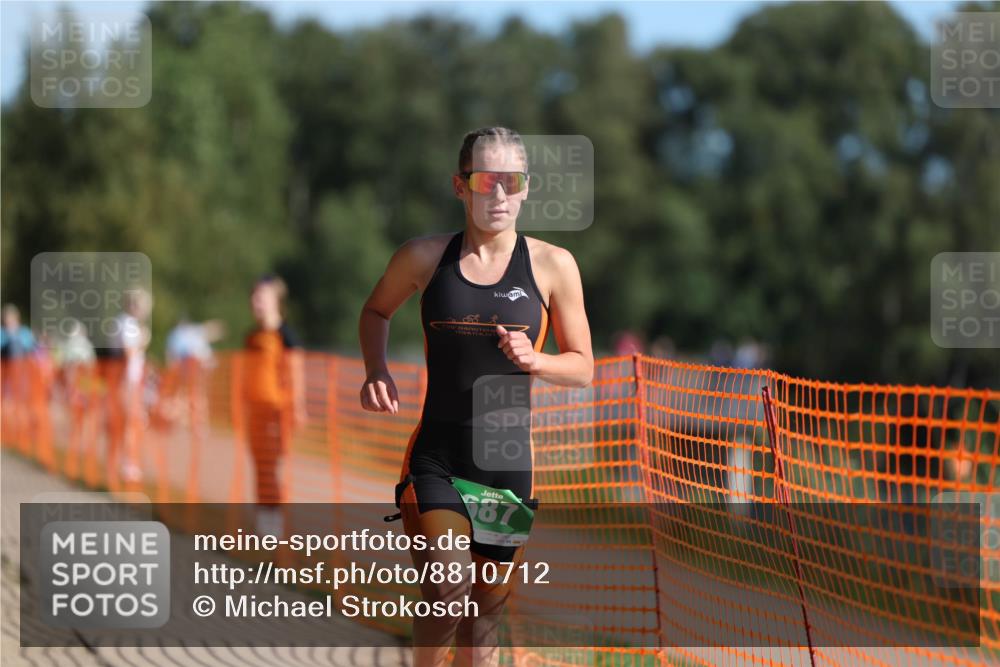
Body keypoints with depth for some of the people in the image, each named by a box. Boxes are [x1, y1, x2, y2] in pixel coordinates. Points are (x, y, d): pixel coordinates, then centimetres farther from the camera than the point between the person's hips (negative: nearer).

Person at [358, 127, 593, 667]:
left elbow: (582, 367, 8)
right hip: (436, 455, -1)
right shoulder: (424, 257, 2)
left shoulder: (552, 266, 1)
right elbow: (376, 311, 21)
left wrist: (534, 360, -14)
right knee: (447, 591, -22)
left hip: (508, 460, 1)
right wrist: (377, 370, 2)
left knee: (485, 609, 9)